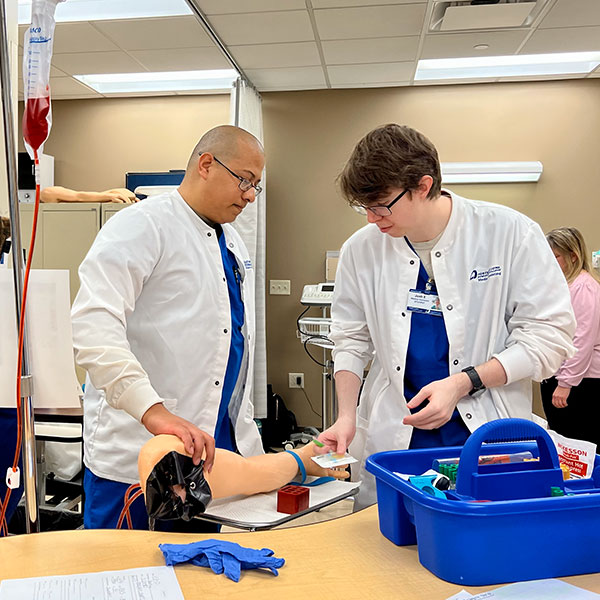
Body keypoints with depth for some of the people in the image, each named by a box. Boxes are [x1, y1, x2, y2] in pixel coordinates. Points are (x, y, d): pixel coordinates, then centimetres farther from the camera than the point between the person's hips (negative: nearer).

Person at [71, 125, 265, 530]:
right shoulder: (142, 226, -11)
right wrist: (154, 412, -33)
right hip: (137, 453, -7)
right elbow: (92, 326, -24)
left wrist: (249, 442, 17)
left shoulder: (233, 242, 16)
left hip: (212, 449, 8)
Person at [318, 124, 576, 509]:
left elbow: (549, 335, -6)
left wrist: (462, 384, -15)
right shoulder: (361, 250, 1)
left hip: (489, 440, -1)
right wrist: (347, 415, -3)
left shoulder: (510, 233, -8)